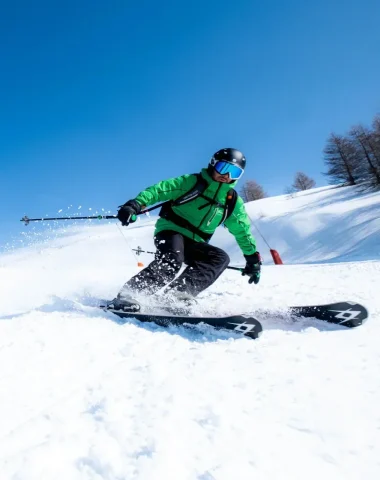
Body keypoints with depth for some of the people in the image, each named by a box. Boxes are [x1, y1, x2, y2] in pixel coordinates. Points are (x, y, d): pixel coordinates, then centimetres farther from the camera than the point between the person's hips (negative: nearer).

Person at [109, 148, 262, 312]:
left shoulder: (233, 202, 8)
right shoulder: (192, 181, -4)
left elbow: (243, 231, 17)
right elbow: (159, 190, -10)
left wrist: (253, 257, 14)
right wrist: (135, 205, -25)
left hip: (193, 243, 5)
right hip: (170, 230, -5)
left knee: (221, 258, -20)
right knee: (171, 261, -34)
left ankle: (180, 291, -34)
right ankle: (125, 295, -31)